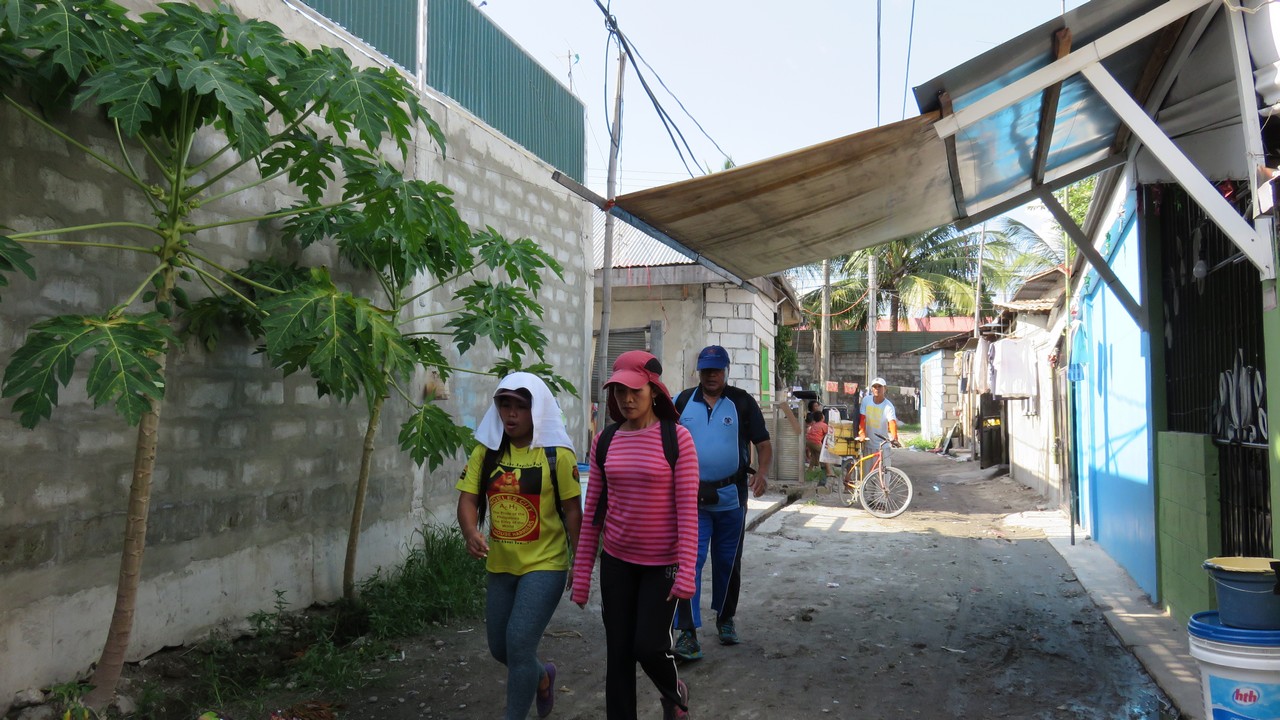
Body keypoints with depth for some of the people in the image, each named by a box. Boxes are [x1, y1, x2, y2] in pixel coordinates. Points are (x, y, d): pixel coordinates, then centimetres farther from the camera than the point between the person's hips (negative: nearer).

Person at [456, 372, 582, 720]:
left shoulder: (557, 454, -11)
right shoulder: (486, 451, 0)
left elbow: (572, 510, -8)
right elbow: (468, 498, -3)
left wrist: (581, 562, -6)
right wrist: (471, 532, -24)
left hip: (545, 565, -5)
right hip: (500, 566, 5)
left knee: (519, 642, -12)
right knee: (500, 648, 17)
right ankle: (542, 675, 48)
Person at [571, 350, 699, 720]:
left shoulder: (677, 438, -11)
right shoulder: (605, 440, 0)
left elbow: (687, 508, -13)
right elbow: (593, 508, 5)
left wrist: (687, 572, -17)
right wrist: (581, 571, 5)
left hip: (663, 563, -3)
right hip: (616, 562, 4)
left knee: (648, 645, -4)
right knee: (618, 654, 7)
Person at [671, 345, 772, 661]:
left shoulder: (743, 402, 1)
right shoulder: (684, 401, 4)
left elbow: (763, 443, 0)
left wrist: (762, 471, -18)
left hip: (731, 497, 0)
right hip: (691, 497, 0)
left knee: (728, 563, 14)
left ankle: (725, 620, 32)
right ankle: (687, 632, -5)